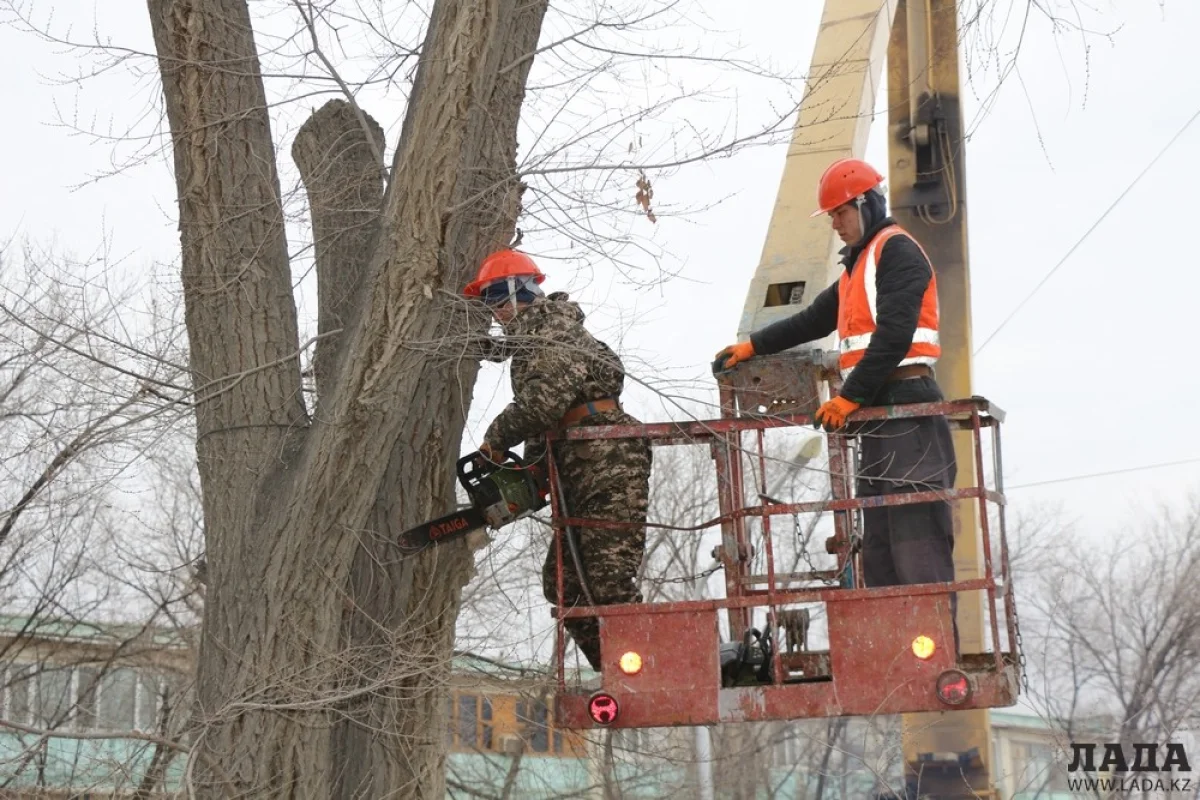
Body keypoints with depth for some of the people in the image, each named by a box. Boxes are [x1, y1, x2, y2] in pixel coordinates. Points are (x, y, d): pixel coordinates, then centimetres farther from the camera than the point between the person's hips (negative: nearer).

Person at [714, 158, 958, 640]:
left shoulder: (897, 251, -4)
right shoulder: (857, 267, 26)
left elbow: (894, 334, -16)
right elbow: (814, 320, 39)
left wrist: (850, 397, -18)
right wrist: (753, 347, 39)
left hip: (906, 406, -10)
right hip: (877, 413, 10)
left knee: (916, 538, -16)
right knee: (879, 545, 5)